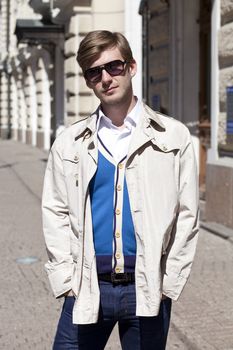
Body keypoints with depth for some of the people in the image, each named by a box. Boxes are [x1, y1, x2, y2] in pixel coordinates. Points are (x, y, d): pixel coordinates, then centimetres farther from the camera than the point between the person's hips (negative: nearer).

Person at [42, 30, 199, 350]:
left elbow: (187, 214, 1)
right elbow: (55, 212, 6)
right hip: (87, 287, 1)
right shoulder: (70, 143, 6)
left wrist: (169, 283, -3)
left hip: (148, 289, -1)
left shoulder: (173, 137, 2)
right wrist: (66, 279, -2)